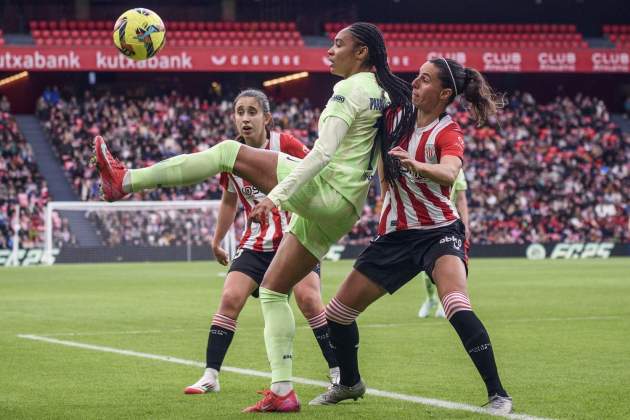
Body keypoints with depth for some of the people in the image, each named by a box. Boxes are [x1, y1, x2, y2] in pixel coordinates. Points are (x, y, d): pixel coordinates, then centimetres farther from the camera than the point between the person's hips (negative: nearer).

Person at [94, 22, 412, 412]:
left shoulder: (350, 89, -10)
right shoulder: (384, 93, 17)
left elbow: (323, 152, -21)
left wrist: (277, 194, -25)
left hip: (325, 189, -9)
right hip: (339, 211, 9)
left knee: (230, 152, -10)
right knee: (272, 290, 13)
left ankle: (125, 180, -14)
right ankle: (282, 391, 8)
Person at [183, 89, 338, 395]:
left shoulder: (285, 144, -13)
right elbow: (229, 200, 18)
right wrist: (217, 241, 23)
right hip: (257, 241, 4)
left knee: (308, 298, -17)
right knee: (230, 298, -9)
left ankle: (339, 373, -5)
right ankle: (210, 376, -3)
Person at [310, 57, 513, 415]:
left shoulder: (448, 132, -13)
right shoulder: (397, 117, 4)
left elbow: (449, 174, -34)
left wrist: (415, 164, -51)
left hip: (439, 231, -6)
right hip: (396, 234, 6)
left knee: (458, 308, -31)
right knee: (338, 312, 7)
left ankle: (498, 395, -23)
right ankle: (349, 383, 33)